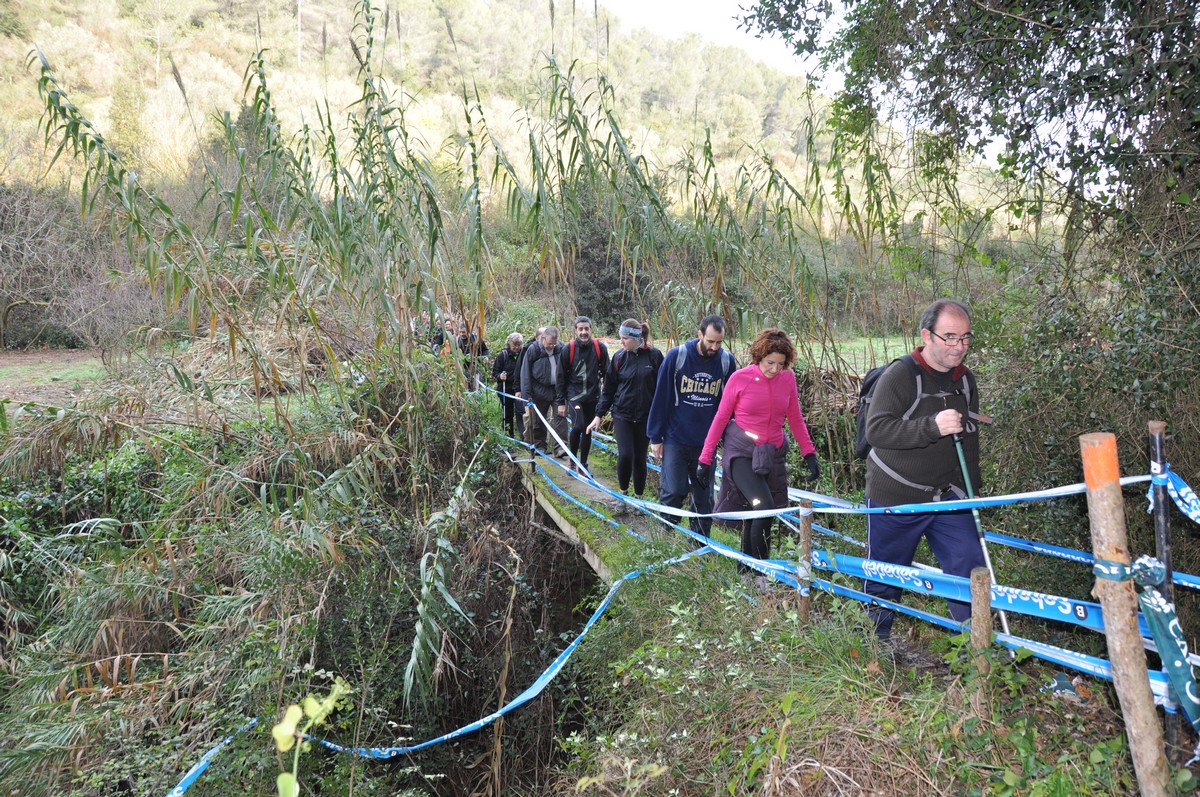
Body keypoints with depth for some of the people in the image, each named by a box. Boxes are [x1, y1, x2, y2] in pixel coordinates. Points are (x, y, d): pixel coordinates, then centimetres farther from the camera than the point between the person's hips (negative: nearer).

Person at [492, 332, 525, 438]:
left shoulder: (522, 355, 0)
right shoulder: (503, 356, -1)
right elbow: (494, 372, 2)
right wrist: (499, 376, -21)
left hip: (519, 389, 0)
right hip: (505, 389, 0)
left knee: (520, 411, -12)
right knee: (508, 413, 9)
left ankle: (522, 433, -13)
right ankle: (509, 434, 19)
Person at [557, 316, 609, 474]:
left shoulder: (600, 348, -2)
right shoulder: (568, 349, -5)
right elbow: (561, 377, 0)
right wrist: (561, 402, -1)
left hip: (593, 396, 2)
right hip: (574, 395, -2)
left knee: (588, 431, 8)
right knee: (578, 426, -18)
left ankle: (583, 464, 22)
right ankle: (573, 460, 3)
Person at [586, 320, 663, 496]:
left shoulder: (654, 356, -5)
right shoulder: (619, 357, -1)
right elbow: (609, 389, 6)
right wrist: (599, 415, 4)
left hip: (645, 417, 0)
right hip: (622, 415, 0)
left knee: (640, 458, 7)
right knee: (625, 455, -11)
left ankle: (638, 497, 24)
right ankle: (623, 492, 12)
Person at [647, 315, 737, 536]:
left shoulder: (727, 361, -2)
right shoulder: (676, 356, -9)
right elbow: (660, 398, -4)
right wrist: (655, 437, -3)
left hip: (707, 442, 3)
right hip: (675, 439, -2)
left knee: (704, 496, 8)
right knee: (674, 490, -5)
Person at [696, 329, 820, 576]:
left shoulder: (787, 378, 0)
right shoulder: (741, 378, -10)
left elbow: (796, 419, 11)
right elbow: (720, 419, -4)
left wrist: (809, 453, 6)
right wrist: (705, 459, -4)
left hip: (773, 455, 4)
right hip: (742, 453, -4)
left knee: (754, 515, 7)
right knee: (765, 508, -20)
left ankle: (745, 570, 22)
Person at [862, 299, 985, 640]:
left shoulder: (965, 380, 7)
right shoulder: (900, 374, -15)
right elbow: (876, 429, -26)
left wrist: (970, 491, 16)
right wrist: (932, 426, -36)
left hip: (946, 497, 5)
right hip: (894, 498, -5)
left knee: (969, 563, -7)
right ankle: (878, 638, 29)